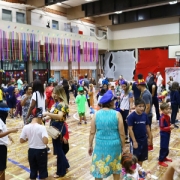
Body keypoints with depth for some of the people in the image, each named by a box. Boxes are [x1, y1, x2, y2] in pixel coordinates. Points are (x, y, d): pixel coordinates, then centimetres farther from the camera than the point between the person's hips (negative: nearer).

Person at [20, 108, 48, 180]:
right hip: (41, 151, -4)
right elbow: (45, 141, -28)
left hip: (31, 151, 4)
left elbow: (21, 141, -1)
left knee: (33, 171, 20)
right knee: (42, 171, 14)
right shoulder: (42, 127, -20)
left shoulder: (26, 127, -8)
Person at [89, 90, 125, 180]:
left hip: (100, 145, 1)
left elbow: (92, 132, -3)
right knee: (116, 168, 21)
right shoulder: (117, 114, -12)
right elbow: (121, 133, -7)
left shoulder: (96, 114, -7)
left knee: (99, 168, 13)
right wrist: (123, 146, 6)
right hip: (114, 145, 0)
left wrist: (90, 146, 9)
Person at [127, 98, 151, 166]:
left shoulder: (145, 115, -2)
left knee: (142, 158, 18)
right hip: (135, 140, -5)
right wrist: (134, 141, -17)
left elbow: (147, 127, 8)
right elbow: (130, 129, -17)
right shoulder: (131, 116, -18)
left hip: (144, 140, 5)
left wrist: (149, 137, 11)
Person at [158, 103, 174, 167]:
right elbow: (162, 128, -24)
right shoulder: (162, 118, -24)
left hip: (167, 133, 9)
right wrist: (169, 127, -27)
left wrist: (171, 126, 0)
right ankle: (161, 161, 11)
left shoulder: (167, 116, 4)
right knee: (163, 147, 0)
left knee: (166, 147, 21)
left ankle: (164, 157, 39)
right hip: (164, 134, -9)